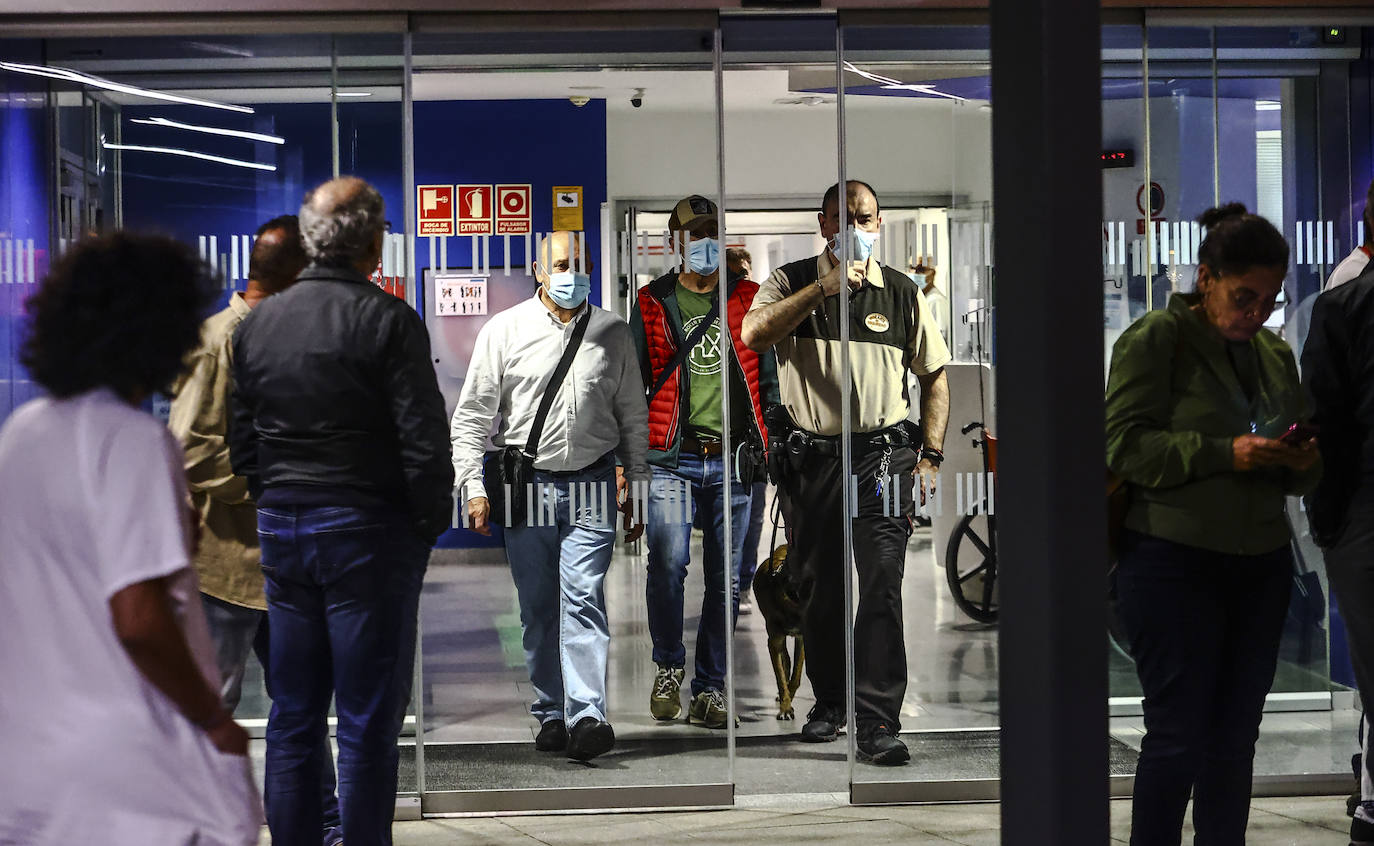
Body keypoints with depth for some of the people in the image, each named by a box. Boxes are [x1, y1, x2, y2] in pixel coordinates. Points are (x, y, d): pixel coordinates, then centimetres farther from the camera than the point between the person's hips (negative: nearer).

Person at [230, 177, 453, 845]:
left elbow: (242, 443, 12)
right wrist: (429, 523, -3)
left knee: (292, 717, 12)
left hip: (281, 531, 6)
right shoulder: (386, 319, -11)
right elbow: (424, 440, -15)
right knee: (368, 723, 0)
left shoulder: (257, 322, 7)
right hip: (368, 530, -6)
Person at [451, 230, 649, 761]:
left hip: (593, 486, 0)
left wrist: (636, 490, 13)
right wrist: (473, 488, -5)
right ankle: (550, 714, 15)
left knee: (583, 597, -13)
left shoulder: (613, 334, 7)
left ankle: (587, 716, -19)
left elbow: (634, 419, 14)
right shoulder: (504, 330, 2)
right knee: (537, 608, 5)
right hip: (525, 484, 1)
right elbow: (471, 417, 3)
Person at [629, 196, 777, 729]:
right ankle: (668, 667, 5)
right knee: (668, 563, -18)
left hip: (732, 461, 2)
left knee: (726, 579, 2)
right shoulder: (652, 304, 10)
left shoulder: (747, 300, 12)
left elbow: (768, 378, 15)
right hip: (671, 458, -1)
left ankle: (710, 689, 12)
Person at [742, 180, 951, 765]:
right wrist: (824, 288, -20)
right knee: (818, 588, 9)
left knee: (881, 585, -11)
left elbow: (935, 375, 14)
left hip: (883, 453, -1)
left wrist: (930, 454, 5)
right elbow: (754, 334, -15)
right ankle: (829, 703, 28)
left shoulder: (903, 293, 8)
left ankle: (878, 724, -11)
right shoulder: (793, 282, 5)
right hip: (811, 455, 1)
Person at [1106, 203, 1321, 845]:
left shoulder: (1275, 354, 15)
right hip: (1173, 567, -6)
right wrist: (1226, 454, -21)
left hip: (1261, 567, 6)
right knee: (1179, 736, -4)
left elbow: (1299, 477, 20)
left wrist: (1302, 461, -5)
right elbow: (1124, 445, -13)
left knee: (1235, 736, 9)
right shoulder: (1155, 340, -4)